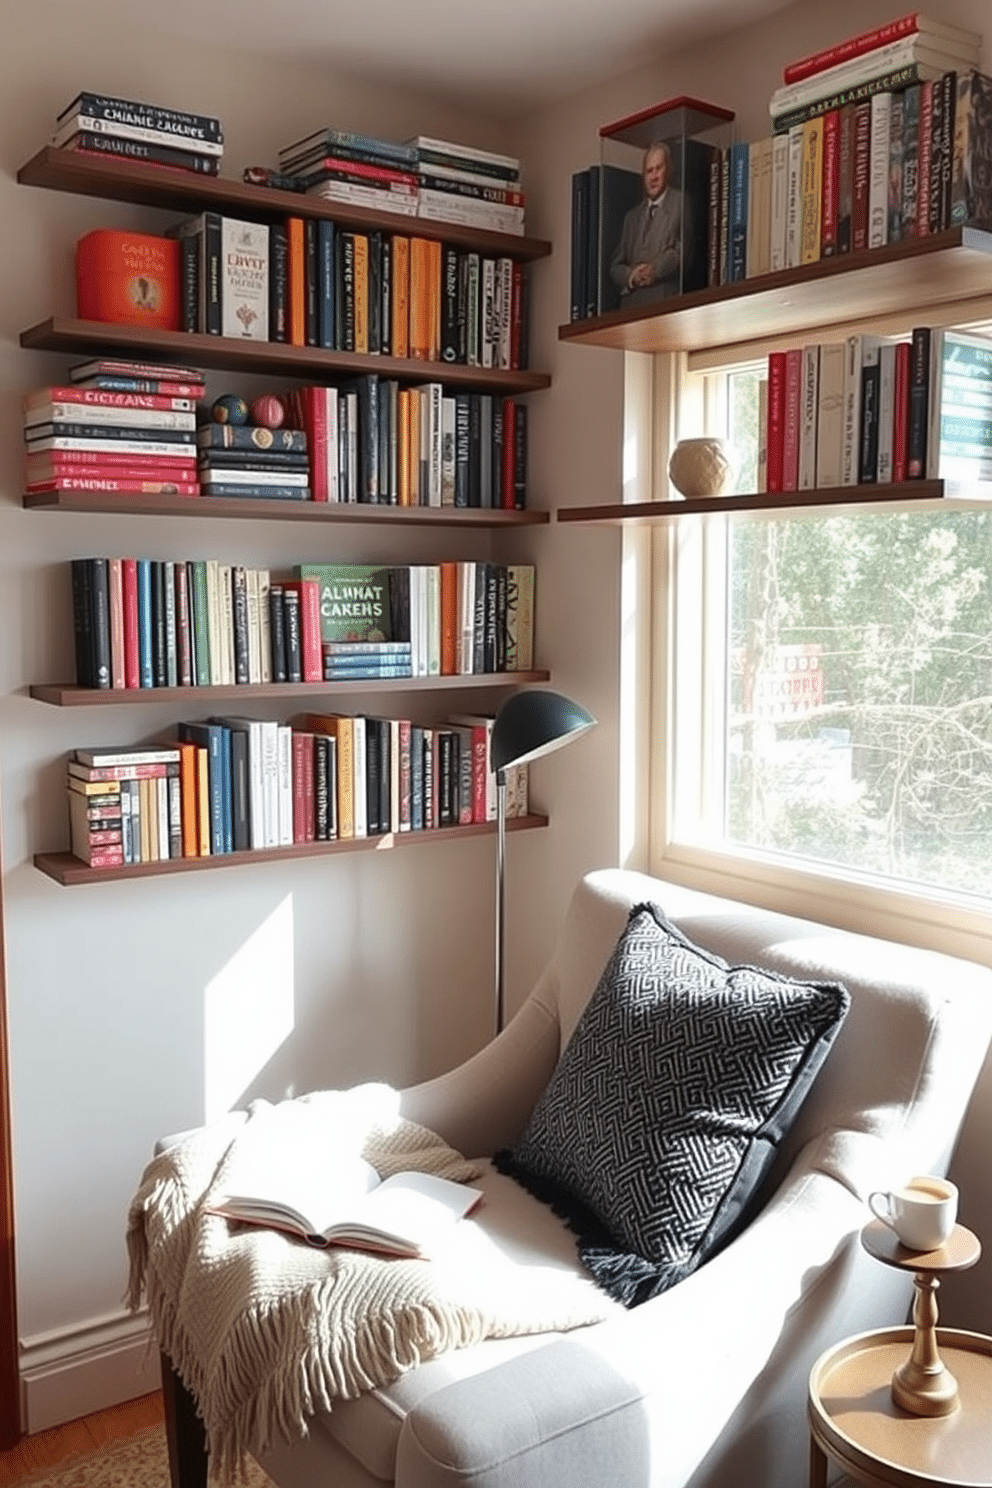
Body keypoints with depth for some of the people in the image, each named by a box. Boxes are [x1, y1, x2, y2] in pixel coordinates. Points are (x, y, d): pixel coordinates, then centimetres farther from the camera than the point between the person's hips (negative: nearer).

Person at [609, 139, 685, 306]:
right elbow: (615, 266, 20)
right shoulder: (631, 216, 25)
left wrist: (657, 268, -15)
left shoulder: (680, 204, 9)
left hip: (663, 303, -4)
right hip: (630, 306, 4)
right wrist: (630, 276, -1)